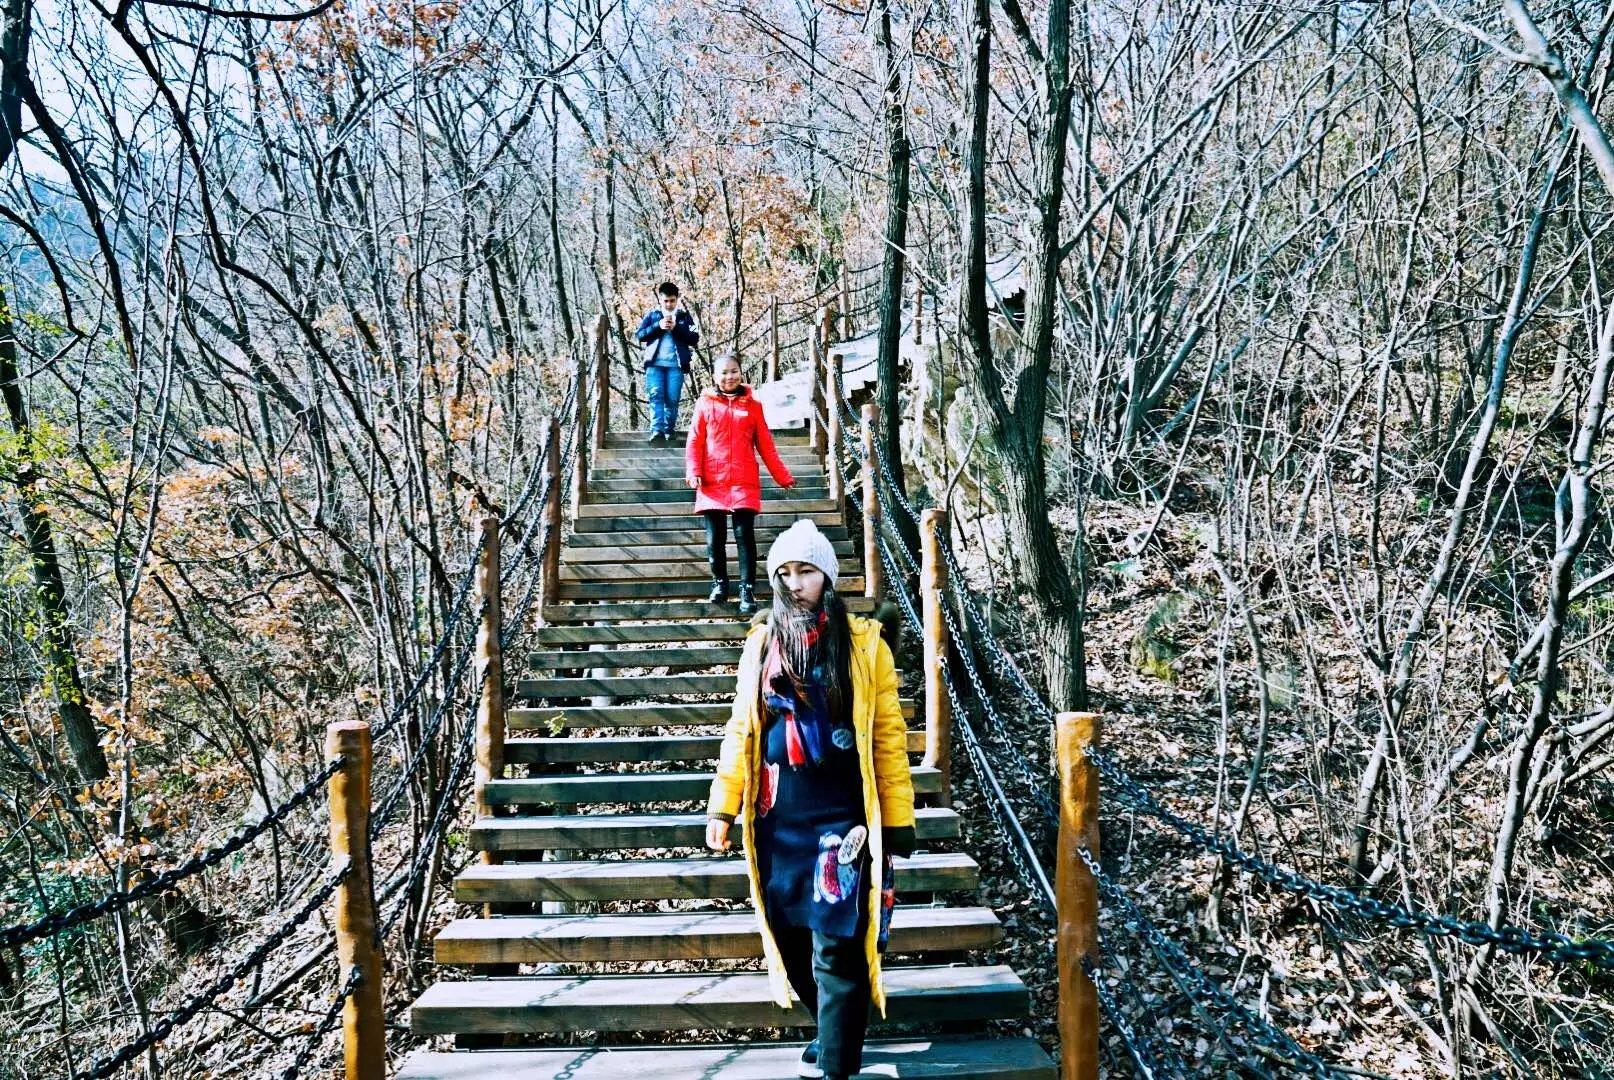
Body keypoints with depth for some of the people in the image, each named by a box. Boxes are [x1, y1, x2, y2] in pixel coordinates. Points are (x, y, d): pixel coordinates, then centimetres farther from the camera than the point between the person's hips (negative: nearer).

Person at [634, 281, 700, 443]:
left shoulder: (685, 316, 13)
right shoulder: (651, 315, 15)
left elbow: (695, 338, 4)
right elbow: (639, 335, 5)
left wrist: (677, 328, -8)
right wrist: (658, 326, -8)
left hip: (676, 364, 0)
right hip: (655, 363, 0)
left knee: (672, 399, -3)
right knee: (656, 396, -12)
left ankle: (669, 431, 3)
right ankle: (657, 431, -20)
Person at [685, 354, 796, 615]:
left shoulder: (752, 405, 9)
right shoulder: (705, 404, 8)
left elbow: (766, 446, 11)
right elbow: (694, 442, 6)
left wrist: (783, 477, 10)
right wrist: (693, 472, -7)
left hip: (744, 482, -1)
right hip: (712, 482, 1)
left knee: (744, 535, -7)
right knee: (715, 538, 5)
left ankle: (748, 591, -3)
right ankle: (720, 584, 22)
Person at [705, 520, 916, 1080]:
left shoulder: (863, 642, -2)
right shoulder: (762, 643, 8)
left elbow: (888, 736, -3)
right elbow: (741, 729, 12)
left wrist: (896, 820, -6)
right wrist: (723, 806, 6)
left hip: (841, 816, -4)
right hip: (777, 818, 4)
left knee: (836, 945, -3)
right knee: (789, 939, 12)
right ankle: (834, 1029, 35)